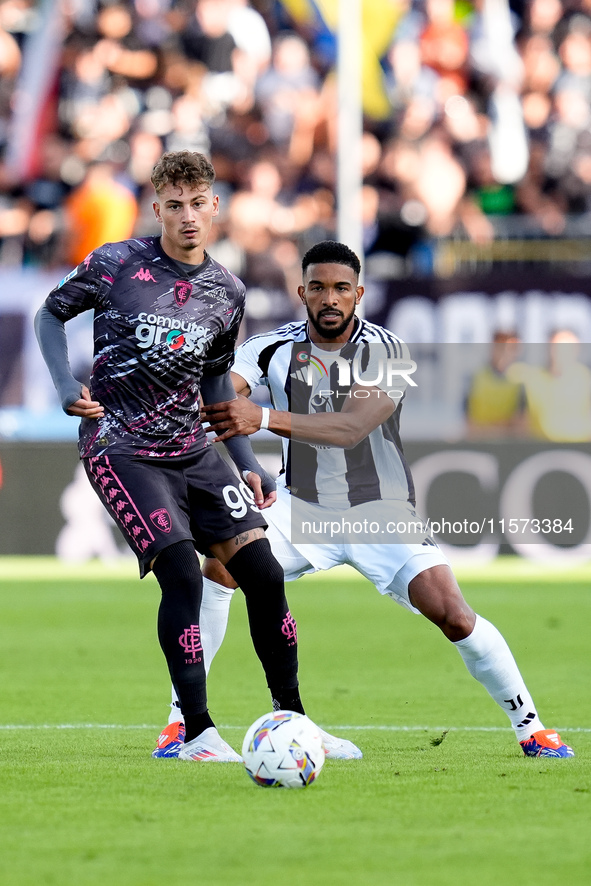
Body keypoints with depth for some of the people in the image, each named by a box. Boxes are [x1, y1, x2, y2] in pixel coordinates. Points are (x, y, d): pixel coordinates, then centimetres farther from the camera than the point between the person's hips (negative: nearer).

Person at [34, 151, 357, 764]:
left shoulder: (226, 292, 5)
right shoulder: (116, 265, -9)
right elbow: (50, 315, 4)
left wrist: (247, 463, 13)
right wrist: (66, 386, -12)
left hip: (192, 451, 5)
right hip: (120, 451, -5)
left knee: (263, 573, -2)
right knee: (182, 572, -20)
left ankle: (292, 720, 12)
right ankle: (196, 733, -10)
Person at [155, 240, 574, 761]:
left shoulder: (387, 352, -19)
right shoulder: (275, 348, -8)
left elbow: (351, 428, -34)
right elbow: (216, 391, -21)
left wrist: (264, 418, -48)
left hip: (380, 510, -2)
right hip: (302, 506, 2)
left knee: (451, 613, -18)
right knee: (219, 566, -21)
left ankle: (530, 728, 0)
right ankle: (183, 720, -11)